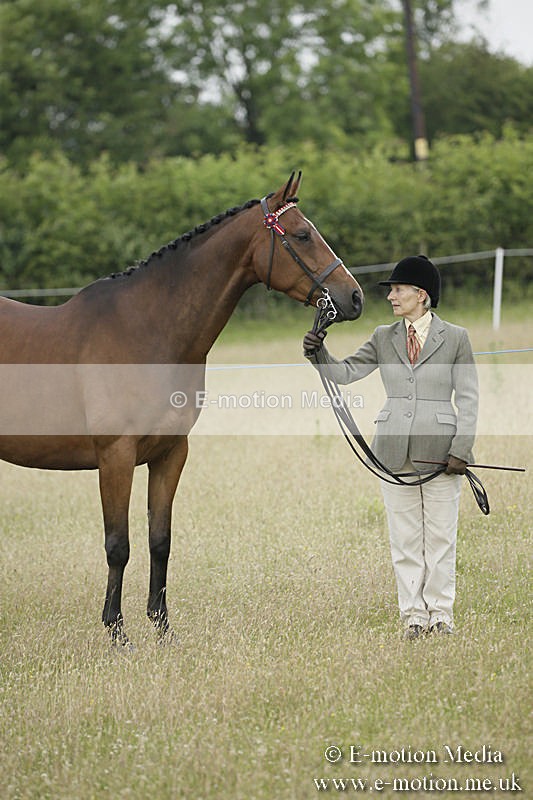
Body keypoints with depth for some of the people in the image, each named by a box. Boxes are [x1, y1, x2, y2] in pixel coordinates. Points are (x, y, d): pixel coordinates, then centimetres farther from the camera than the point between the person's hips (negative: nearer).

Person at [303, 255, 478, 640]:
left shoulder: (455, 338, -1)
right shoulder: (384, 338, 9)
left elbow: (468, 399, -3)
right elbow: (346, 372, 1)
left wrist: (460, 449, -11)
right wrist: (318, 353, -18)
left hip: (439, 448, -3)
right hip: (395, 450, 3)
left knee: (440, 536, 5)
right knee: (404, 538, 7)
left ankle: (440, 614, 15)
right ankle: (414, 615, 14)